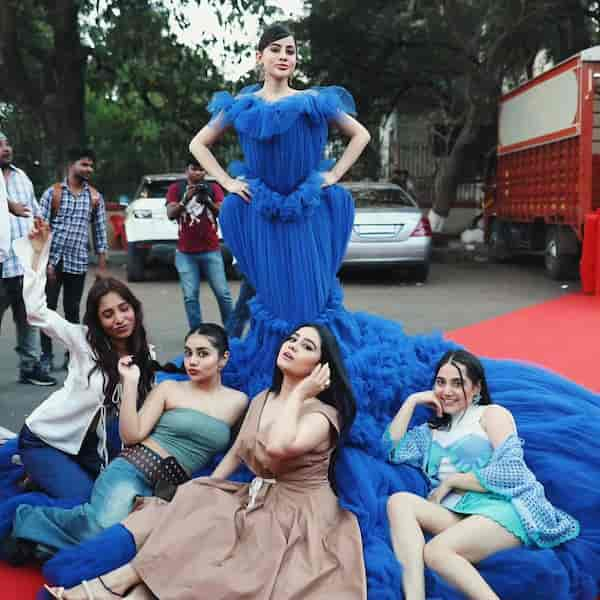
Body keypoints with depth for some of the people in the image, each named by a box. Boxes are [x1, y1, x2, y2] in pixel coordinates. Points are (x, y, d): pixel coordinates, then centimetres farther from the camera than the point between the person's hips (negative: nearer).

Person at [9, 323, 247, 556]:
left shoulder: (238, 401, 11)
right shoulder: (168, 389, 7)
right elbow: (131, 436, -1)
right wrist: (131, 383, -6)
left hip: (167, 490, 2)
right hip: (133, 468, -2)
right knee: (106, 525, -35)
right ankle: (30, 519, -9)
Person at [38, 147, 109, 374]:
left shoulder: (95, 197, 7)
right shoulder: (53, 193, -1)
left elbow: (100, 232, 8)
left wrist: (102, 267, 3)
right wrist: (45, 262, -10)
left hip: (78, 263, 2)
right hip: (52, 260, -2)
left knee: (73, 311, 8)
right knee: (48, 309, 2)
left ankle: (72, 355, 16)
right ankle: (46, 355, 9)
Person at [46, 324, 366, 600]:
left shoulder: (324, 414, -13)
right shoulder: (262, 399, 11)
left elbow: (277, 447, -33)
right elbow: (235, 454, 17)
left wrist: (298, 394, -21)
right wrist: (204, 491, 4)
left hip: (297, 517, -7)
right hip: (258, 502, 7)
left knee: (207, 528, -24)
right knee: (194, 509, -16)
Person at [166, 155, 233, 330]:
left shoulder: (213, 188, 7)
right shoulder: (176, 188, 6)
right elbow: (170, 214, -4)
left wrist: (208, 201, -20)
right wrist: (185, 199, -20)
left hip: (211, 251, 0)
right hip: (185, 253, 0)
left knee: (223, 293, -2)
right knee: (190, 296, -4)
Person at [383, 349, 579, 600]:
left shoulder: (492, 414, 10)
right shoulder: (433, 430, 27)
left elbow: (510, 473, -5)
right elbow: (392, 451, 11)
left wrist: (450, 481, -2)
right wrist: (411, 401, 13)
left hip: (503, 509, -5)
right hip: (457, 513, 6)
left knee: (436, 551, -32)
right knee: (399, 501, -24)